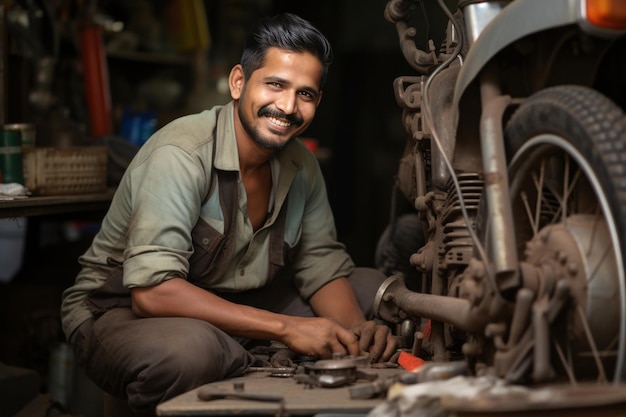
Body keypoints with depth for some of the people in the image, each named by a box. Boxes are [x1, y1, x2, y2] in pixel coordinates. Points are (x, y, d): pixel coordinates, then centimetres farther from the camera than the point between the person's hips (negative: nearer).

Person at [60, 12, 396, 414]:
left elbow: (323, 268, 4)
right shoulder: (181, 154, -26)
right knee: (189, 349, -42)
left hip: (230, 308, 8)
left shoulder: (302, 165, -1)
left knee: (374, 287, 2)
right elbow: (152, 291, -33)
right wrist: (285, 328, -34)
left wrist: (356, 330, -19)